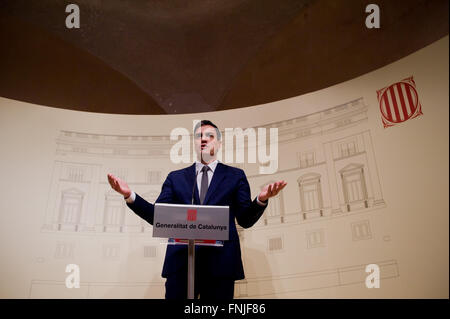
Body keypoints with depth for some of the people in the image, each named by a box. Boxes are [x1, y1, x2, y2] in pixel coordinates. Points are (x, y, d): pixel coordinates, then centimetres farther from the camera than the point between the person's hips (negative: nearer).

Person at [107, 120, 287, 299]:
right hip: (181, 261, 1)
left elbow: (245, 220, 5)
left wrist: (261, 200, -15)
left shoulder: (235, 176, 11)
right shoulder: (176, 177, 15)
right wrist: (129, 195, -6)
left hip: (220, 262, -1)